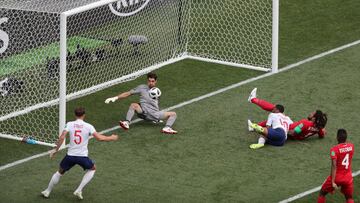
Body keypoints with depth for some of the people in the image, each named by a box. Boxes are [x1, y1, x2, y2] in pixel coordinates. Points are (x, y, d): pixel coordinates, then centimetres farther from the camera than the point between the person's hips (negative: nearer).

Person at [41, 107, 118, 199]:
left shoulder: (69, 124, -3)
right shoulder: (88, 126, -6)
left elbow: (61, 137, -12)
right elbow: (99, 138, -12)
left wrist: (56, 150, -1)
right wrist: (111, 138, 4)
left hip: (70, 155, 2)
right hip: (83, 156, -1)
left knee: (60, 172, 26)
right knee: (92, 169, 28)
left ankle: (47, 191, 33)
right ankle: (79, 190, 17)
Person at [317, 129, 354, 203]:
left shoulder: (334, 149, -19)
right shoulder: (351, 146, -4)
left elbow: (334, 166, -22)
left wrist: (333, 182, -22)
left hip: (337, 177, -4)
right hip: (348, 177, 4)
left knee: (322, 193, 17)